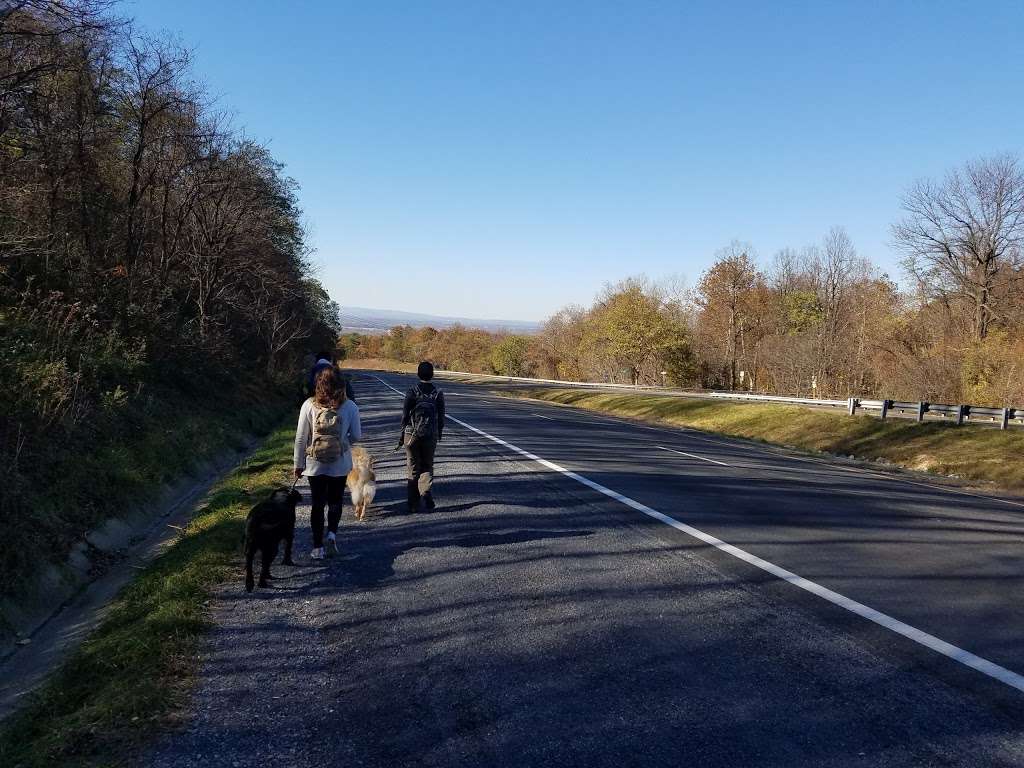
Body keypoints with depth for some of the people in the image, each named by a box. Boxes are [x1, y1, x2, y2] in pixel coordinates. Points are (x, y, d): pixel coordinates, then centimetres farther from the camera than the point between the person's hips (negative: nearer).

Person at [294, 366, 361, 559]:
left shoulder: (309, 405, -9)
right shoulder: (350, 407, -9)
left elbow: (301, 438, -5)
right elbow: (356, 436, -3)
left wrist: (298, 464, 5)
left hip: (315, 464, 0)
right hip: (340, 464, 0)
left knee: (318, 504, 11)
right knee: (335, 501, 19)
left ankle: (318, 547, 13)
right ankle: (332, 533, -2)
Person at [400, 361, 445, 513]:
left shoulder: (412, 393, -8)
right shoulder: (438, 394, -2)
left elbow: (405, 415, -6)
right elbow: (441, 416, 3)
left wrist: (402, 434, 4)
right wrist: (439, 434, 17)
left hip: (412, 435, -1)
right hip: (430, 436, 1)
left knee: (413, 469, 8)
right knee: (427, 467, 16)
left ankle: (414, 504, 9)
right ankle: (427, 491, -8)